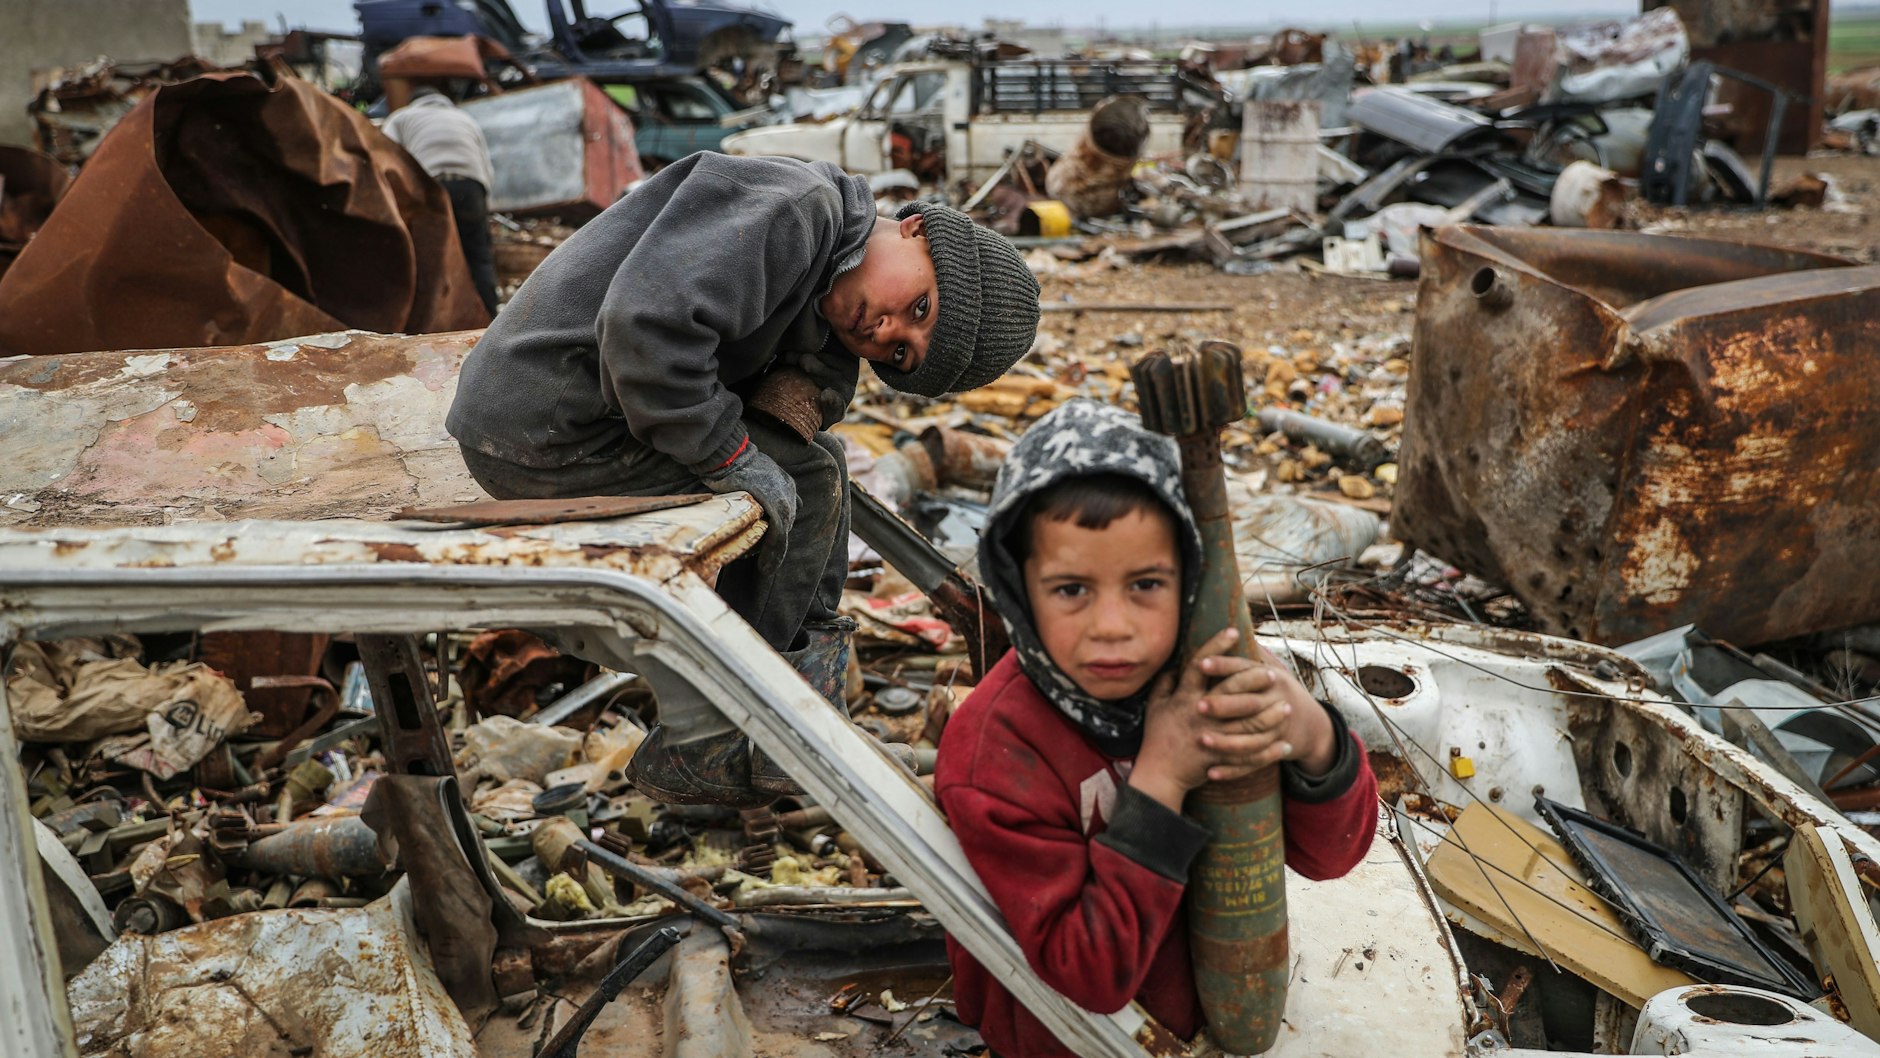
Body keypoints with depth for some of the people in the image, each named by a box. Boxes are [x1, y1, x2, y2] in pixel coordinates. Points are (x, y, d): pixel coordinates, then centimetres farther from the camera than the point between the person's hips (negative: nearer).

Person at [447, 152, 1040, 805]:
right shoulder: (798, 204, -20)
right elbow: (647, 318, -32)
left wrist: (826, 383, -14)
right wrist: (729, 455, -23)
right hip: (547, 429, -10)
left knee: (817, 458, 14)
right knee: (807, 480, -8)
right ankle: (694, 749, -1)